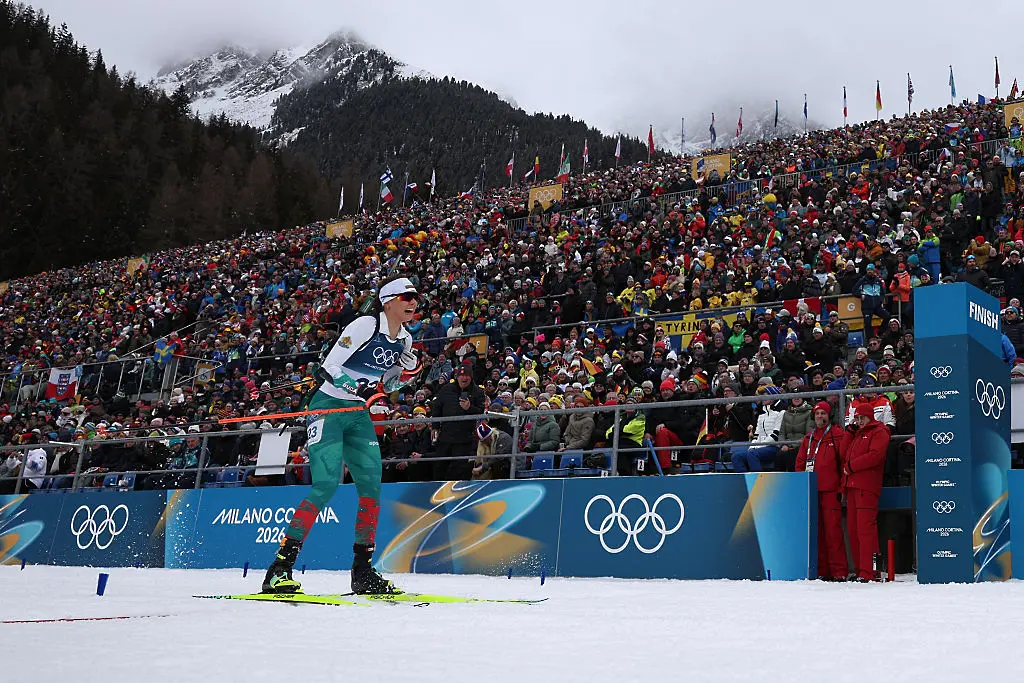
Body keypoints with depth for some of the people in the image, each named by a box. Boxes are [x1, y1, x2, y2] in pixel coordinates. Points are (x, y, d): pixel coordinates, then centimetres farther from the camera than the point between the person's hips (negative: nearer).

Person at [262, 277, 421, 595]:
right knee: (326, 485, -18)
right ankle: (279, 568, -14)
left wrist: (407, 372, -2)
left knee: (371, 486, -1)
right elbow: (328, 366, -16)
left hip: (358, 414, 7)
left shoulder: (405, 340, 8)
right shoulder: (365, 325, -14)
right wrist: (347, 383, -32)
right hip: (328, 407, -7)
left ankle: (363, 571, 8)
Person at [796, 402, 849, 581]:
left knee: (833, 530, -10)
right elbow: (800, 464, 21)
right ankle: (821, 570, 10)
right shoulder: (808, 438, 19)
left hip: (830, 490, -6)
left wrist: (841, 488, -9)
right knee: (816, 531, 5)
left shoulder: (840, 435, 2)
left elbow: (845, 462, -3)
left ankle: (839, 571, -8)